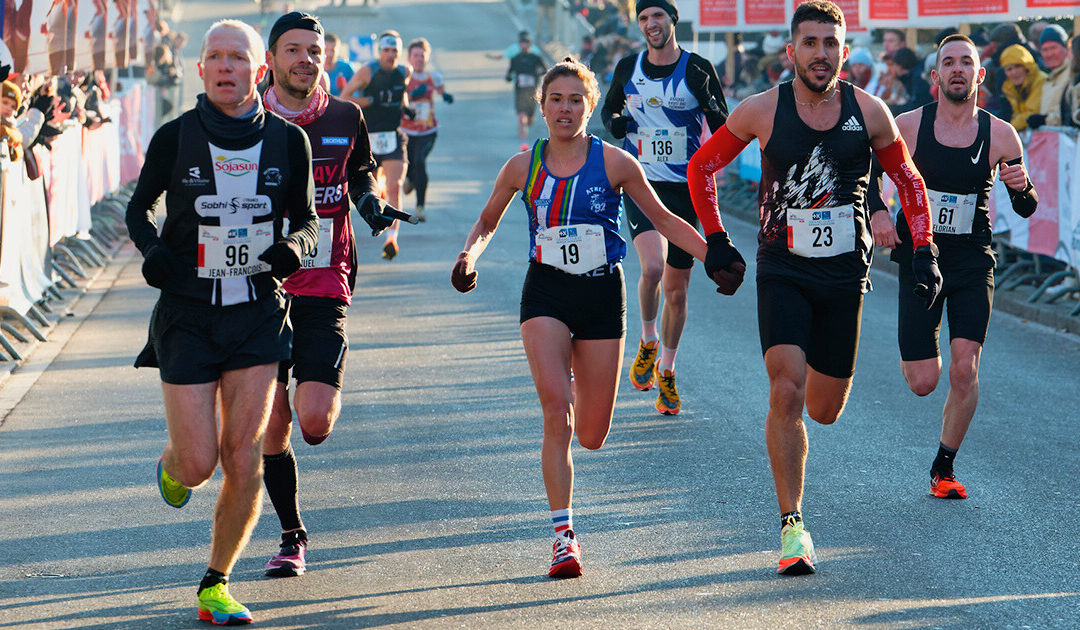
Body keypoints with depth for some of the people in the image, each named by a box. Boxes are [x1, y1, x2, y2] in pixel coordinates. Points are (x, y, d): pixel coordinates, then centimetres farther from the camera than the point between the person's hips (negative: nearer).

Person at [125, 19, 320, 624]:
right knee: (198, 463, -6)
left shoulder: (288, 141, 1)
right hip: (186, 314, -1)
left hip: (258, 313, 1)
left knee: (244, 456, -7)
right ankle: (172, 463, 34)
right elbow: (139, 207, 10)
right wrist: (152, 247, -10)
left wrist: (294, 245, -9)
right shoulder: (175, 136, -4)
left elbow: (307, 217, 13)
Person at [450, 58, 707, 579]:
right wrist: (468, 256, -5)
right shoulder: (523, 167, 1)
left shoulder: (614, 163, -4)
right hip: (546, 294, 0)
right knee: (556, 410, -20)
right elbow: (487, 223, 15)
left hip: (602, 296, 0)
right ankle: (563, 535, -14)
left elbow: (664, 220, 4)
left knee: (591, 435, 3)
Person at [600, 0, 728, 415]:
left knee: (676, 288, 7)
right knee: (652, 267, -24)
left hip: (686, 187, 0)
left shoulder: (698, 69, -5)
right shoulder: (628, 68, 2)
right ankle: (648, 342, 3)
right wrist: (615, 122, -4)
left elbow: (724, 131, -5)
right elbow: (609, 108, 19)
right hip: (641, 183, 0)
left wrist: (709, 103, -26)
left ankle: (666, 372, 25)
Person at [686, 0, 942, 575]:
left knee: (825, 411, 9)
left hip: (845, 275, 2)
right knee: (786, 393, -18)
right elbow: (701, 167, 7)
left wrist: (924, 252, 2)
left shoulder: (868, 112, -2)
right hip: (782, 271, -2)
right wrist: (716, 244, 3)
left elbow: (908, 180, 11)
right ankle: (792, 525, -12)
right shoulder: (763, 111, -6)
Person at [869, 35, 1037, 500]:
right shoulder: (908, 127, -7)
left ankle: (944, 467, 6)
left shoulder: (1000, 135, -3)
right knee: (923, 382, -2)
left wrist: (1021, 187, -19)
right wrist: (876, 212, -12)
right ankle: (919, 352, 36)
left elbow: (1026, 209, 4)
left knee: (964, 369, -13)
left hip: (973, 261, 0)